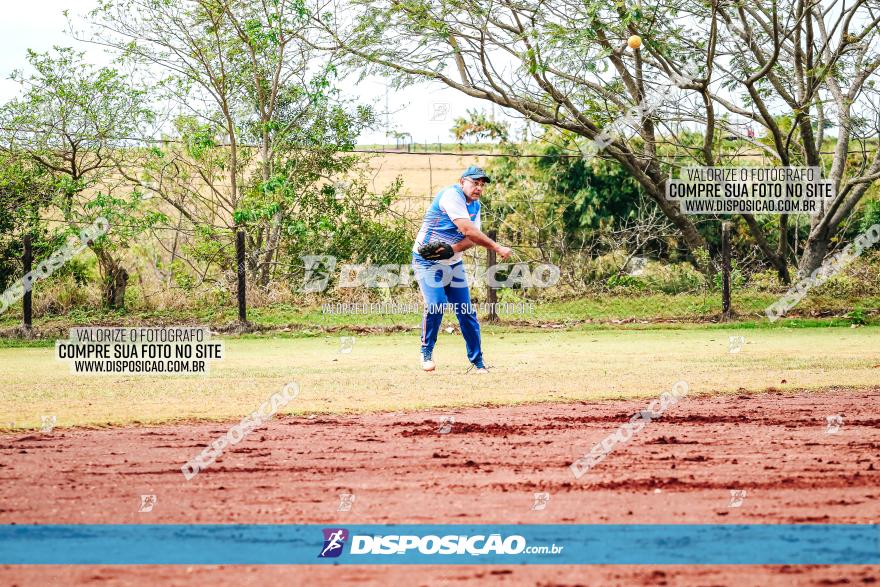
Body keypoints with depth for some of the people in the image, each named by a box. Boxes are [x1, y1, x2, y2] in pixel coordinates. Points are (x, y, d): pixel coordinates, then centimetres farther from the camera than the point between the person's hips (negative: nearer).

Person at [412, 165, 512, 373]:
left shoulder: (475, 205, 7)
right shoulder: (451, 195, -19)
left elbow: (472, 238, -4)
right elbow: (467, 230, -27)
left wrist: (450, 249, -24)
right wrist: (497, 248, -27)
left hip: (453, 264, 7)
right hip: (428, 262, -7)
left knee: (467, 311, 2)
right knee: (435, 305, -22)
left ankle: (477, 361, 9)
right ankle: (427, 352, -2)